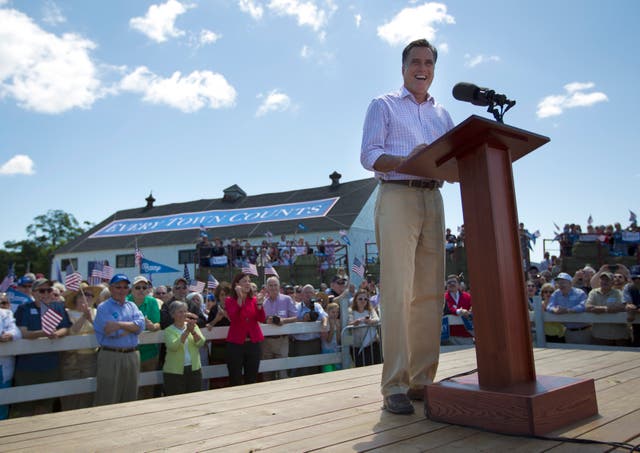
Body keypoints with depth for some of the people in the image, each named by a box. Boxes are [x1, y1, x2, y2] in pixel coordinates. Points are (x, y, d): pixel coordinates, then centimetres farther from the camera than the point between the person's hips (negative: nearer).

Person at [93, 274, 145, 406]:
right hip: (110, 356, -5)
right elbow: (111, 331, -15)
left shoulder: (132, 306, 14)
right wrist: (132, 327, -5)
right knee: (108, 399, 1)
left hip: (132, 356, 5)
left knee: (130, 397, 12)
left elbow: (141, 325, -3)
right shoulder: (104, 307, -2)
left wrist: (119, 324, -13)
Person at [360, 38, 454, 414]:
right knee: (398, 293, -11)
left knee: (431, 292, 2)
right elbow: (369, 155, -2)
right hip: (397, 197, -5)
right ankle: (395, 385, -7)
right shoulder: (384, 106, 11)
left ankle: (422, 379, 10)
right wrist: (406, 161, -19)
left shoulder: (442, 114, 25)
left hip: (432, 200, 5)